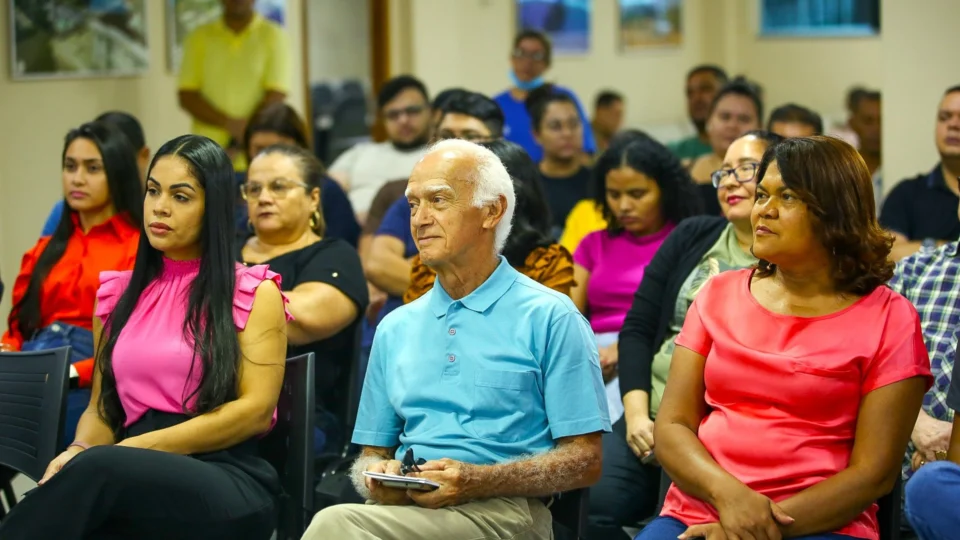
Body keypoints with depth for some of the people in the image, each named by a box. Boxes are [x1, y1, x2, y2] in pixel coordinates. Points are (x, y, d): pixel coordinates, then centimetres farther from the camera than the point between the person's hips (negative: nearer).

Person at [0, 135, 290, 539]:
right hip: (142, 477, 3)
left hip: (228, 483, -3)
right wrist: (79, 452, -4)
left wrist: (142, 446, -13)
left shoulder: (253, 293, 7)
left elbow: (256, 409, -4)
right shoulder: (118, 293, 21)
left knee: (99, 469, -37)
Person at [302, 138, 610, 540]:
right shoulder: (395, 328, 22)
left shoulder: (549, 318, 4)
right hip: (403, 504, 5)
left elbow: (585, 460, -1)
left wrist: (477, 480, -15)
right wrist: (379, 477, -1)